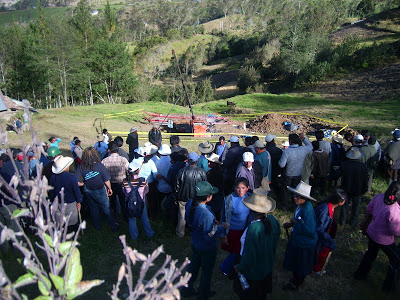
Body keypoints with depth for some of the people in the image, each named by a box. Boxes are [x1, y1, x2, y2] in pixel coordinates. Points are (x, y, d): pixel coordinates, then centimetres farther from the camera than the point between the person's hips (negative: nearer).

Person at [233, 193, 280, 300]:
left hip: (252, 271, -7)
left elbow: (249, 254, -28)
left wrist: (240, 267, -11)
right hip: (267, 267, 7)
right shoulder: (273, 220, -15)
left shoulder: (253, 228, -37)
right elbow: (277, 235, 4)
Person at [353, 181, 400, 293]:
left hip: (371, 232, 7)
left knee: (370, 254, 29)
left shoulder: (379, 197, -15)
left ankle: (360, 274, 46)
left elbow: (369, 209, 3)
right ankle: (390, 287, 32)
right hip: (384, 239, -7)